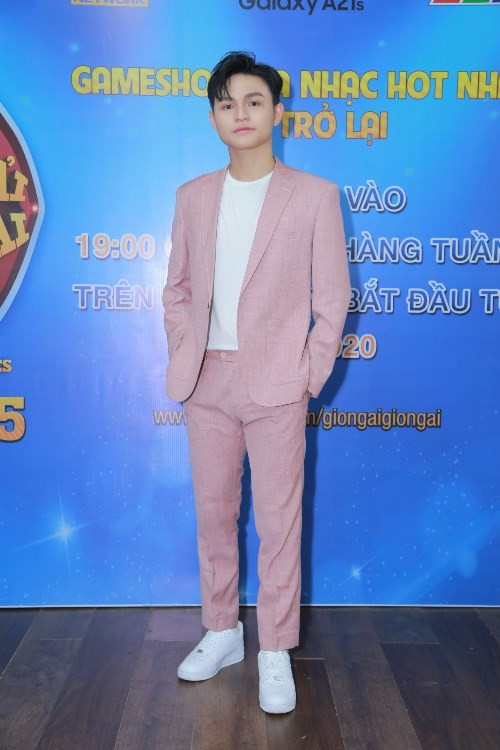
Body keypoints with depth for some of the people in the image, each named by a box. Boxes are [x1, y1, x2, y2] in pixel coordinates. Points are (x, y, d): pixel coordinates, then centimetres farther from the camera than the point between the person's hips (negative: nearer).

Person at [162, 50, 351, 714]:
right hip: (207, 381, 4)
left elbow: (333, 295, 0)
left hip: (275, 383, -4)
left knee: (278, 519, 1)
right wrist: (182, 360, 4)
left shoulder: (314, 195, 0)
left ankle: (276, 653, 17)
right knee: (213, 512, 12)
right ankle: (222, 633, 30)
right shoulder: (192, 196, 10)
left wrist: (310, 376, -6)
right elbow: (177, 287, 14)